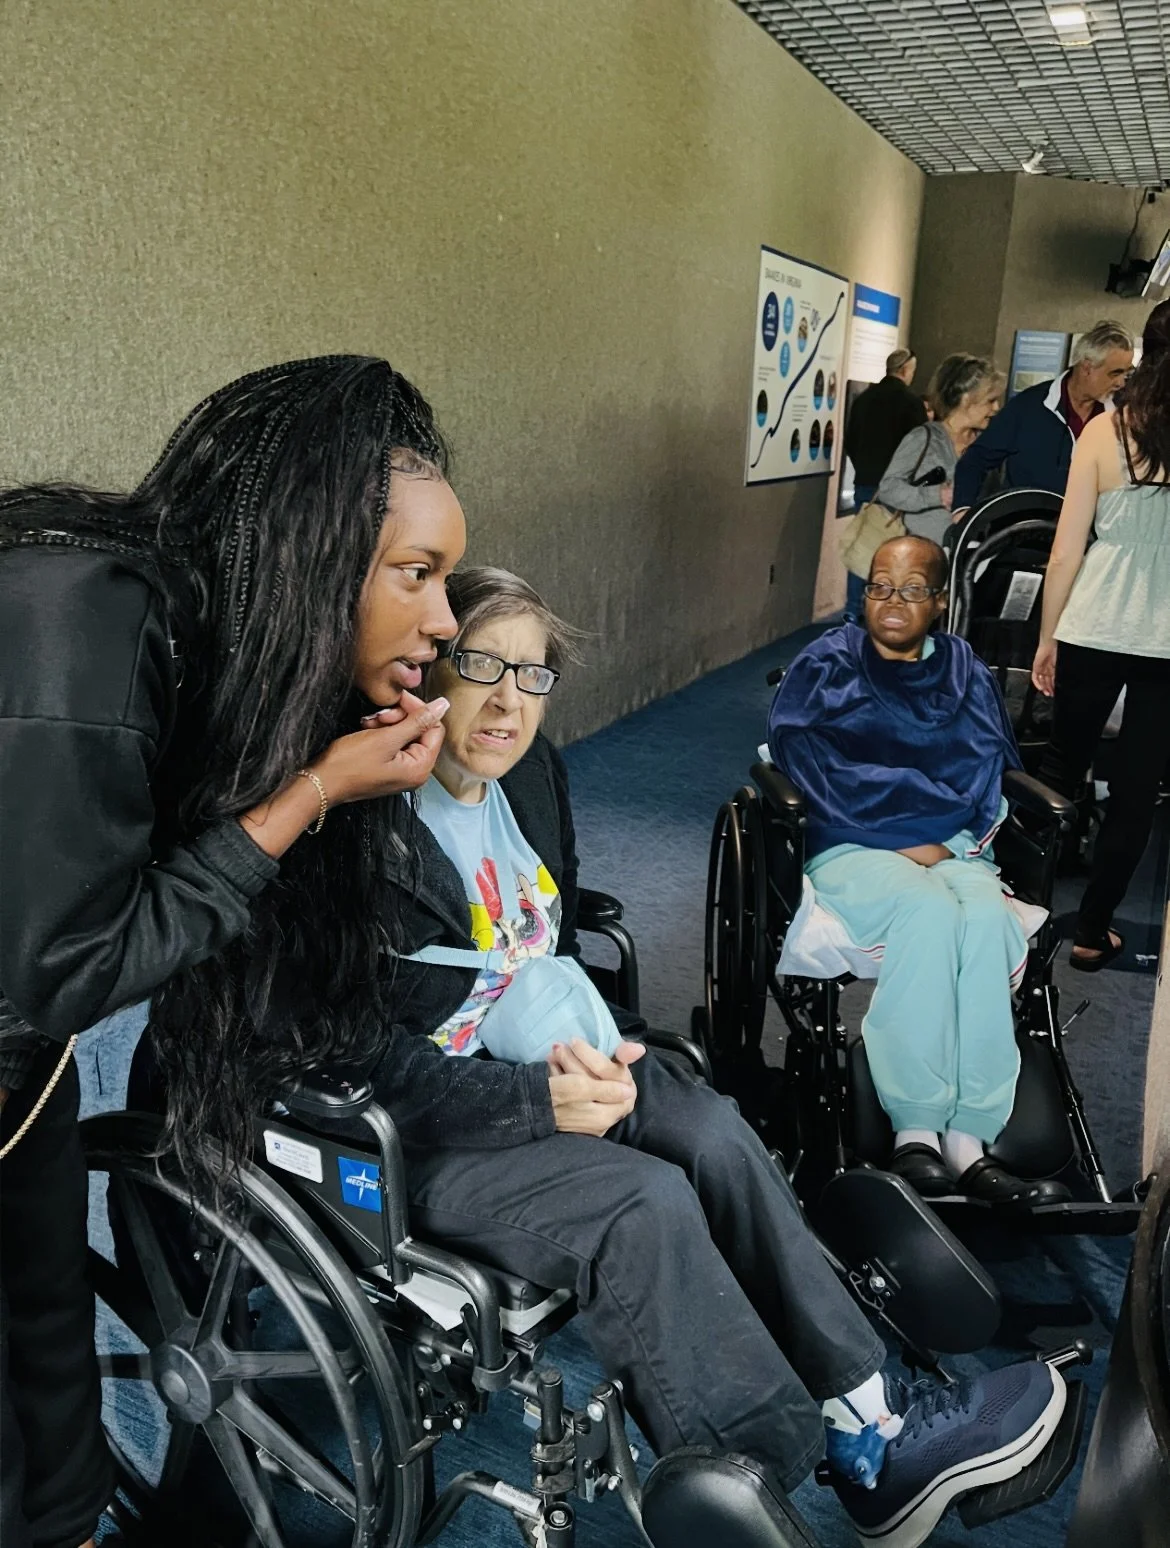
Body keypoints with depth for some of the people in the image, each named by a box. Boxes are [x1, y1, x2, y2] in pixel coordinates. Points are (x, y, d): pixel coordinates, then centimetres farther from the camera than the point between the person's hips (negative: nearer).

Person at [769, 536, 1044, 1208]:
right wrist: (903, 846, -12)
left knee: (987, 913, -31)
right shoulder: (826, 666, 8)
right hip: (851, 849, -3)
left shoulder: (964, 669, 18)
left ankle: (968, 1134, -28)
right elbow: (814, 774, -4)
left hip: (952, 848, 3)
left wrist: (947, 843, -6)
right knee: (928, 909, -34)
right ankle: (914, 1130, -27)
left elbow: (993, 770, 13)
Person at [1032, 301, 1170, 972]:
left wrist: (1048, 637, 6)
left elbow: (1066, 552, -4)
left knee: (1061, 769, 18)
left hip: (1092, 633, 1)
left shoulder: (1106, 430, -5)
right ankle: (1092, 931, 19)